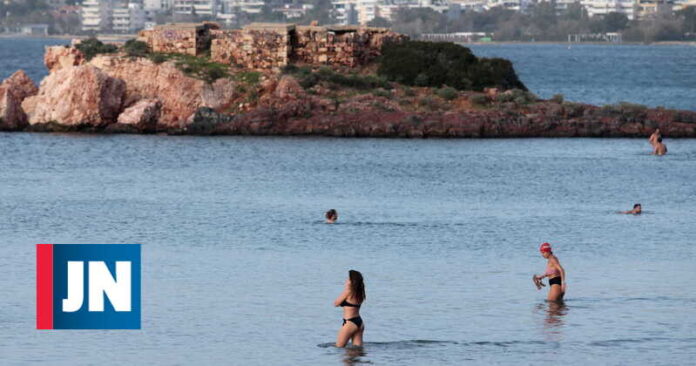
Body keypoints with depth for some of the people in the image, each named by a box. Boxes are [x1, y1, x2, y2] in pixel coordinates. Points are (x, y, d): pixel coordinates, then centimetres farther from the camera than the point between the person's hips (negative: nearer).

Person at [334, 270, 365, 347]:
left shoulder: (348, 291, -14)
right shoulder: (359, 292, 9)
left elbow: (336, 304, -3)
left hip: (349, 323, -8)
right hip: (359, 322, 8)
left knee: (339, 347, 0)